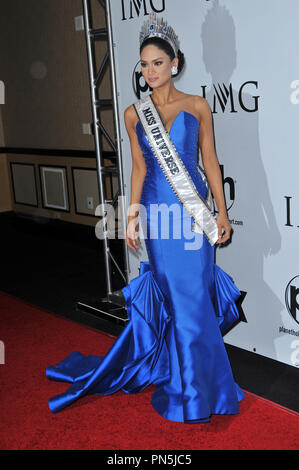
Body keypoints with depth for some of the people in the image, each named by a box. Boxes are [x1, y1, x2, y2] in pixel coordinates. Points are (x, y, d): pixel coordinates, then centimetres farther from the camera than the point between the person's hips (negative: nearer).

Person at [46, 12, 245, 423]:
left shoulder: (197, 106, 2)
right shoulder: (135, 114, 5)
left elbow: (210, 161, 3)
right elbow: (139, 168, 9)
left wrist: (222, 213, 0)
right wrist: (133, 216, 7)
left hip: (194, 208, 0)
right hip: (157, 209, 1)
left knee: (194, 290, 3)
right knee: (174, 292, 8)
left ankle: (193, 374, 26)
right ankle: (193, 388, 27)